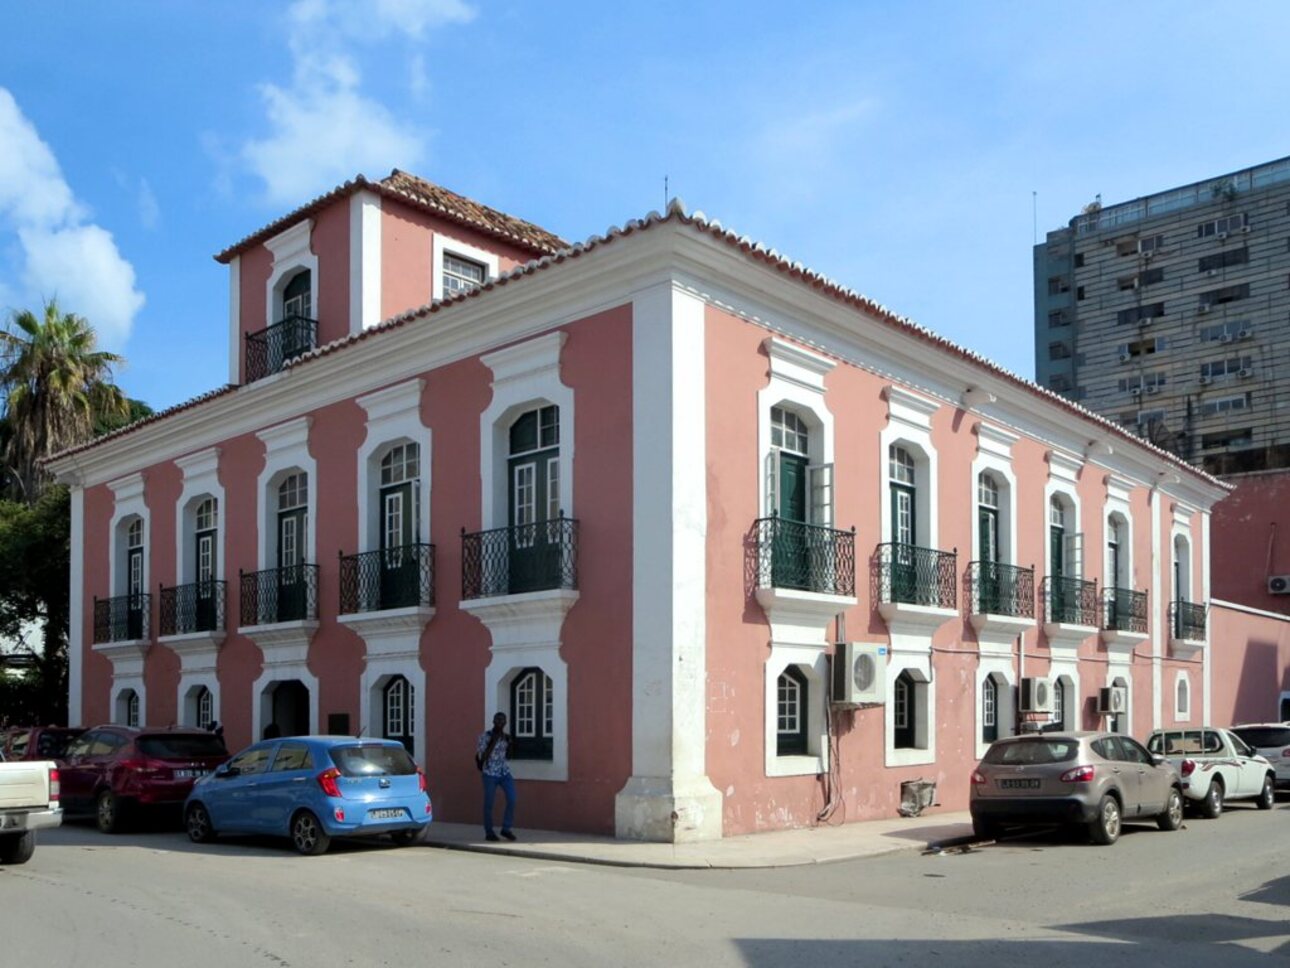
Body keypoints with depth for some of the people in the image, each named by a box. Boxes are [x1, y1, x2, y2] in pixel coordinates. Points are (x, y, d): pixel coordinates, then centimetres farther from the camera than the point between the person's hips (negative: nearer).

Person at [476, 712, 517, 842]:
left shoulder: (506, 736, 7)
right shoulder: (485, 736, -9)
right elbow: (482, 757, -15)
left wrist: (509, 744, 0)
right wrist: (493, 742, -18)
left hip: (505, 772, 5)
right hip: (490, 774, -5)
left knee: (512, 800, -4)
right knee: (489, 804, 0)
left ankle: (506, 828, 10)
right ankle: (489, 832, 13)